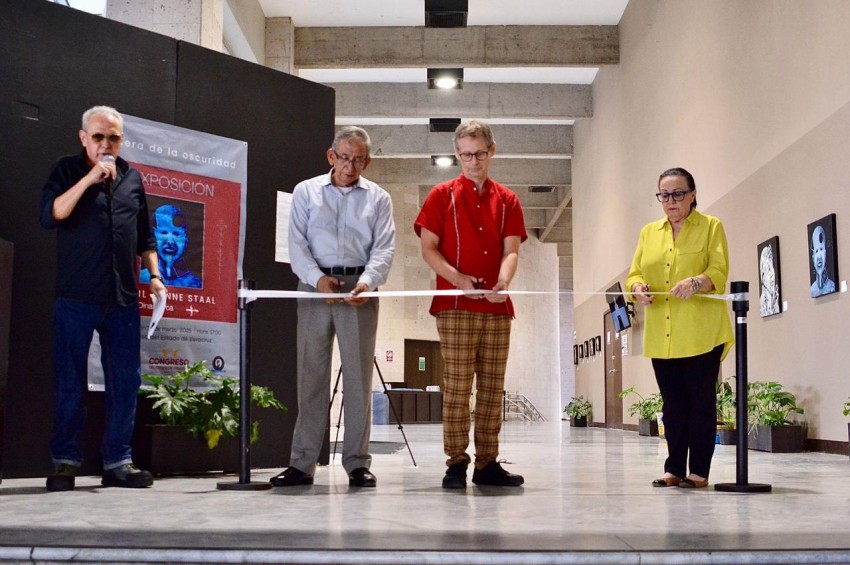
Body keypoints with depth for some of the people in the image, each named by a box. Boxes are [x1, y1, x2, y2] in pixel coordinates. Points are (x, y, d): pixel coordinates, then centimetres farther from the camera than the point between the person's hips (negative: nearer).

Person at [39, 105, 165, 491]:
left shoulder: (132, 178, 14)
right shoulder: (68, 170, 4)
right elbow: (50, 216, -12)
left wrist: (154, 275, 8)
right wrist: (90, 178, -16)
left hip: (123, 300, 4)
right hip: (76, 298, -3)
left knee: (126, 382, 3)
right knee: (70, 384, 1)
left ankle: (118, 462, 11)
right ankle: (64, 462, 12)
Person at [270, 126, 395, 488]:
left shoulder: (378, 198, 11)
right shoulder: (306, 192, 12)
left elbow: (384, 248, 1)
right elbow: (297, 244, 3)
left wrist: (367, 281, -18)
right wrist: (317, 277, -14)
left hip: (359, 289, 0)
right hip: (314, 286, 0)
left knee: (358, 376, 0)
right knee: (311, 375, 2)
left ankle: (358, 463, 5)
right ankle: (302, 463, 6)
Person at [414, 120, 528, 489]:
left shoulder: (507, 200, 13)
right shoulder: (442, 196, 6)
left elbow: (511, 250, 3)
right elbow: (428, 248, 0)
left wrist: (503, 283, -18)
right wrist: (457, 278, -17)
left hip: (497, 308, 3)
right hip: (455, 307, -3)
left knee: (492, 389, 6)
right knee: (457, 387, -6)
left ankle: (487, 464, 13)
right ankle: (456, 464, 0)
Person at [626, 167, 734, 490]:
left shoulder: (711, 227, 4)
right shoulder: (649, 232, 16)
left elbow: (719, 272, -8)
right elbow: (635, 273, 12)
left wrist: (695, 282, -29)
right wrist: (638, 288, -12)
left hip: (701, 334, -4)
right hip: (661, 336, 4)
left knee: (700, 401, -2)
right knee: (673, 403, 8)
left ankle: (699, 471, 5)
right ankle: (674, 469, 14)